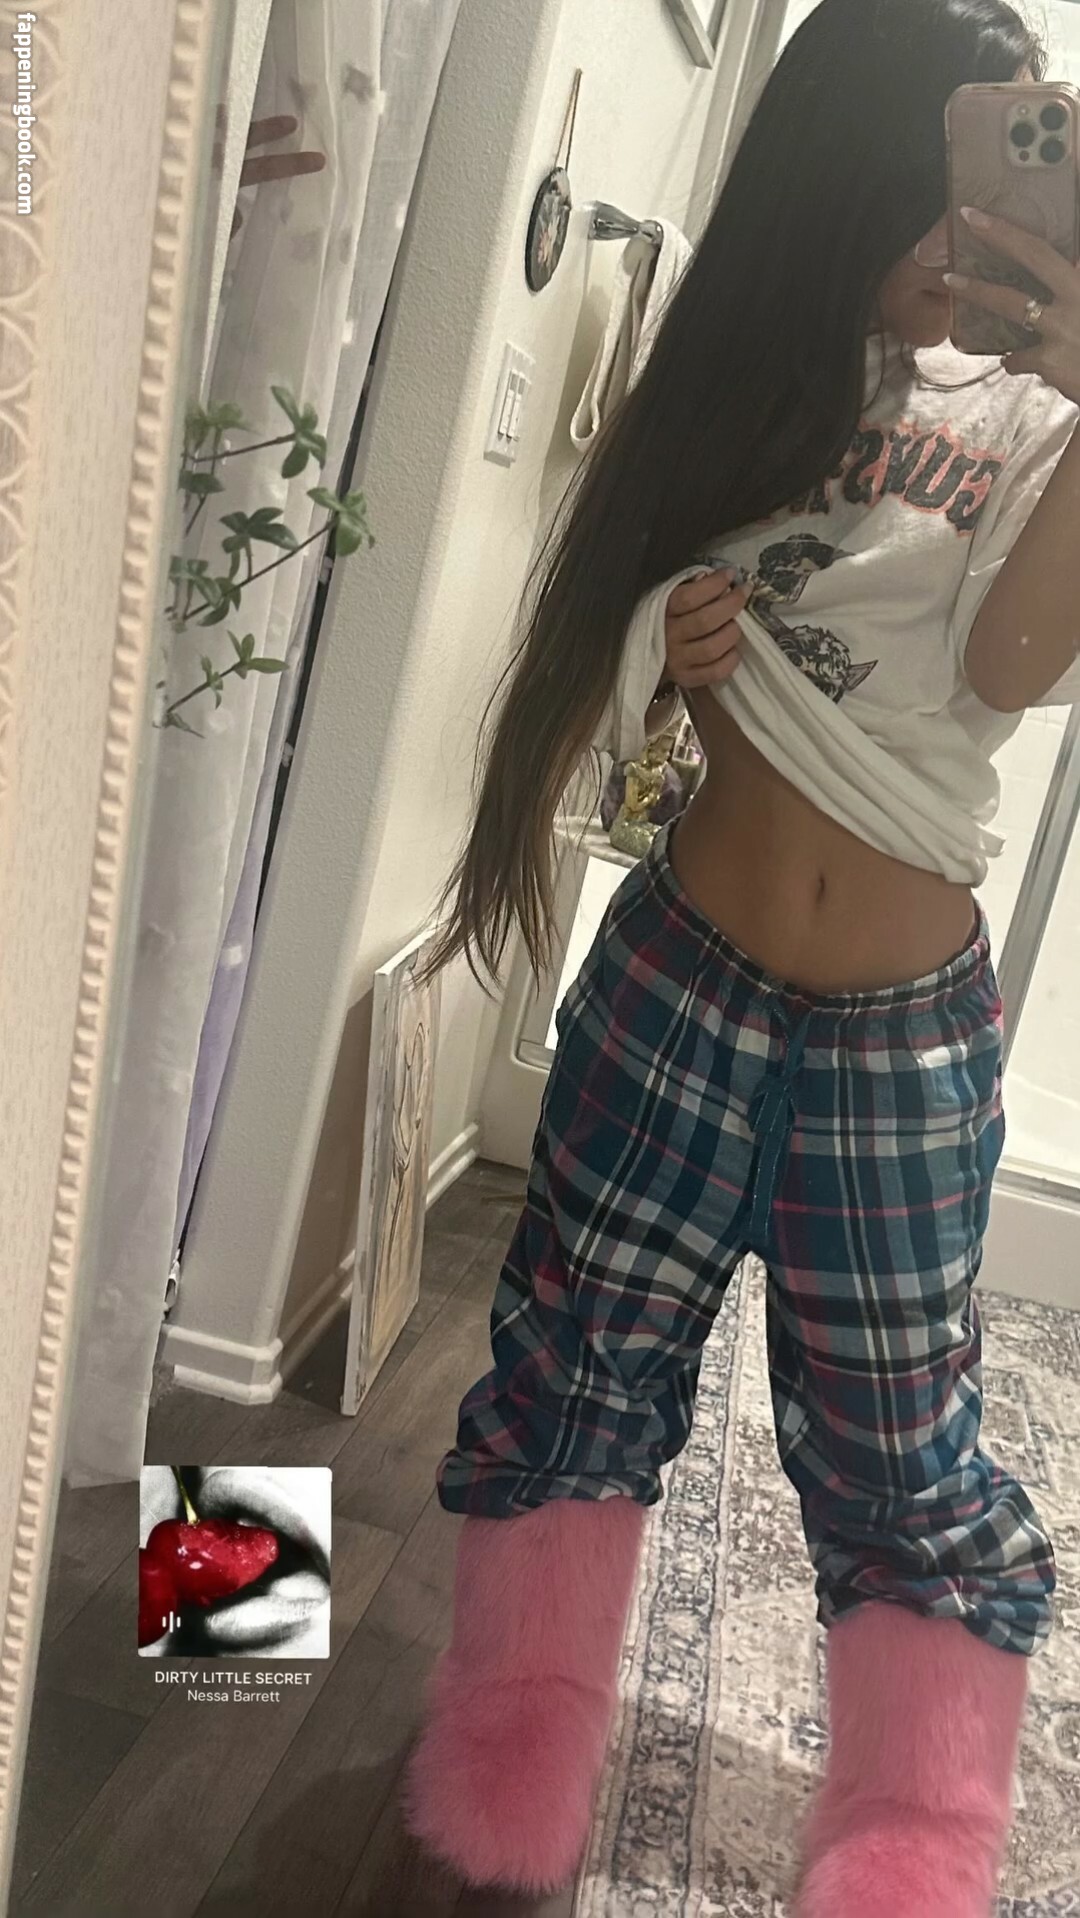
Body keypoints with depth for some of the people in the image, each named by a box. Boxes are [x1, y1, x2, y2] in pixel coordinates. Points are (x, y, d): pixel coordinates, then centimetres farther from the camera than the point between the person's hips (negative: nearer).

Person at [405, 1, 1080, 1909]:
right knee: (579, 1369, 11)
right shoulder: (734, 398, 7)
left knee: (899, 1457, 8)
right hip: (678, 983, 2)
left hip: (906, 1036, -1)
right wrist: (668, 652, -9)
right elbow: (607, 674, 13)